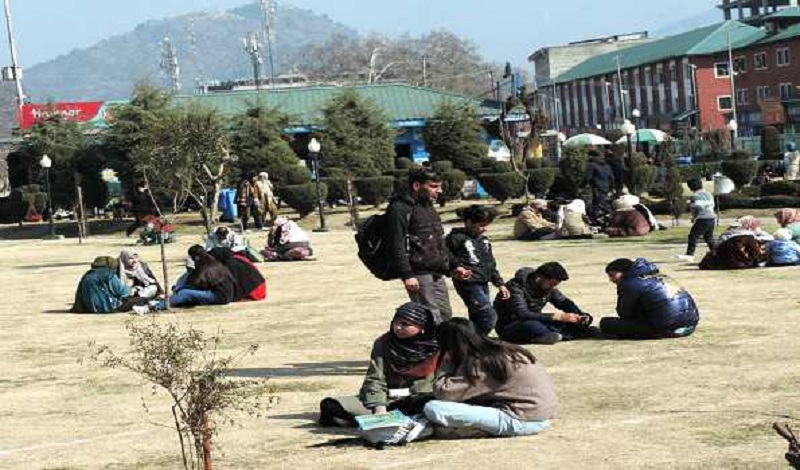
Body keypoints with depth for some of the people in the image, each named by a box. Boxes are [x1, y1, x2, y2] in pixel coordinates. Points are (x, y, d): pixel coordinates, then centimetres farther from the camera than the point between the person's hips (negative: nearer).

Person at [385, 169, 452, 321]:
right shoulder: (401, 209, -11)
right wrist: (407, 275, -24)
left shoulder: (428, 207, 20)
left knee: (446, 318, 11)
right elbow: (397, 245, -18)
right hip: (419, 274, -10)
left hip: (437, 274, 10)